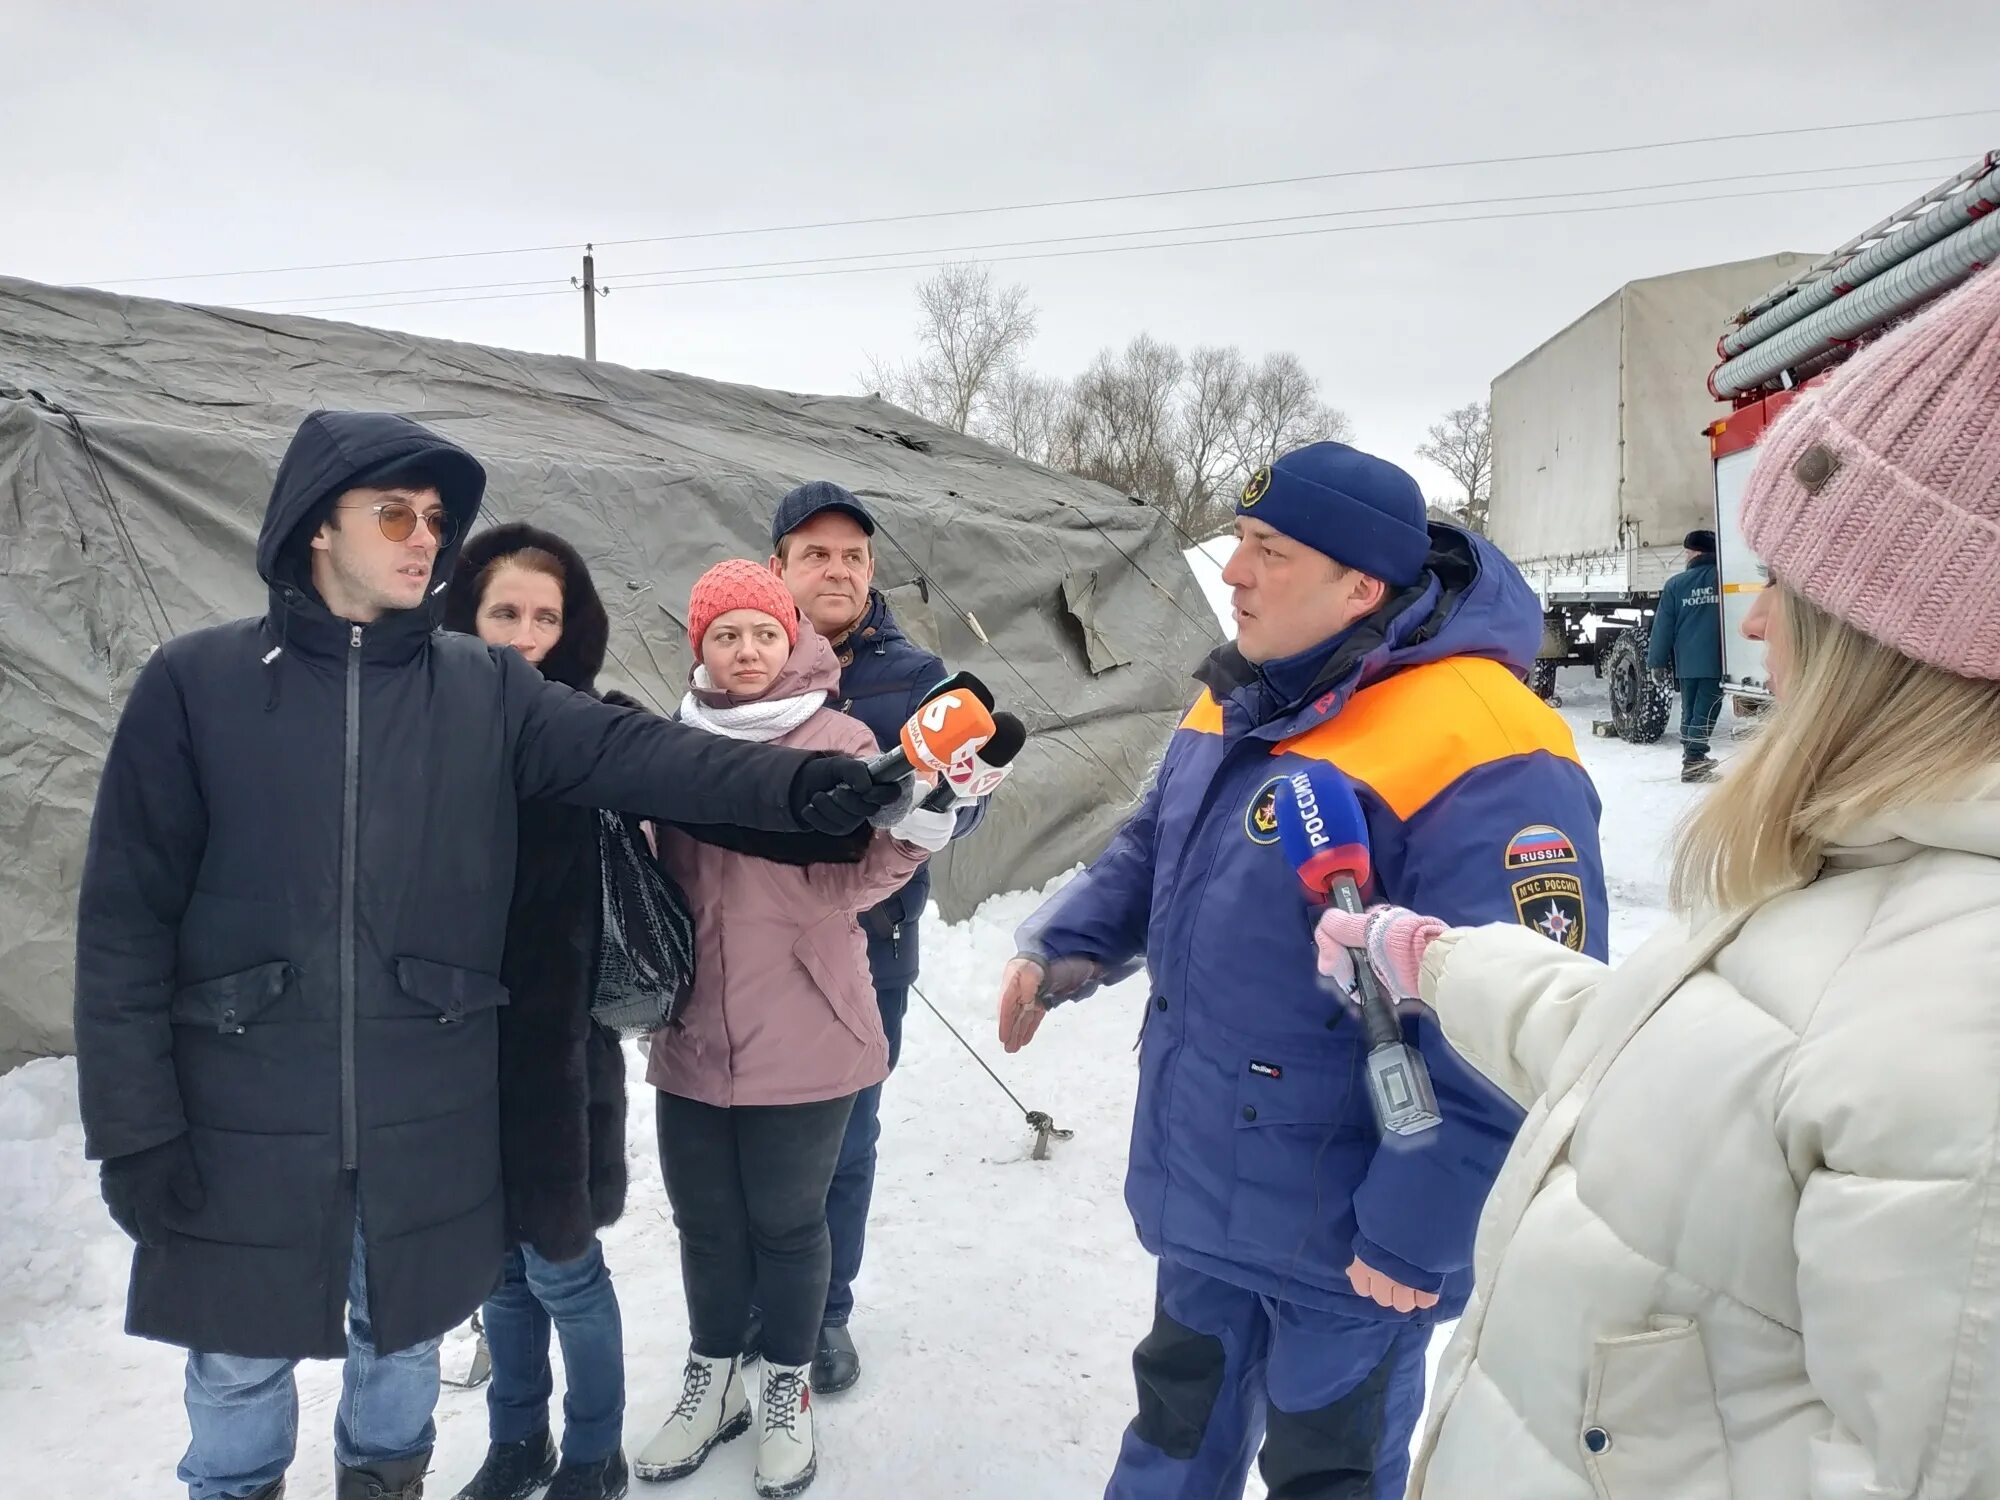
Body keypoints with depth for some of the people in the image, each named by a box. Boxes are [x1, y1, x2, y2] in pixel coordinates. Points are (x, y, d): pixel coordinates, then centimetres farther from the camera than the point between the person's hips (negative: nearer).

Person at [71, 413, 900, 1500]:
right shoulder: (196, 682, -5)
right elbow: (125, 920, -4)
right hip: (240, 1120, -1)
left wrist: (791, 783, -30)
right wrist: (135, 1123, -7)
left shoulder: (486, 690, 0)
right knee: (240, 1365, 17)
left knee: (400, 1344, 21)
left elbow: (634, 754, -15)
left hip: (425, 1119, 2)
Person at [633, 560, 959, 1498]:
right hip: (693, 1035, 4)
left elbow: (844, 885, -15)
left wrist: (912, 827, -30)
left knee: (786, 1219, 11)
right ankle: (712, 1380, 38)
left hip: (800, 1040, -3)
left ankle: (787, 1390, 33)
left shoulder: (838, 742, -7)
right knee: (704, 1219, 16)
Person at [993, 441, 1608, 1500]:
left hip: (1347, 1233, -7)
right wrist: (1062, 946, 0)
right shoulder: (1242, 704, 0)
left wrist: (1415, 1235, -23)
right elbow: (1154, 850, 15)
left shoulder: (1480, 760, -29)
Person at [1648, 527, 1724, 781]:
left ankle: (1693, 757, 26)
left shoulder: (1676, 583, 2)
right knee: (1705, 712, -2)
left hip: (1685, 662, 2)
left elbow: (1664, 626, 1)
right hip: (1714, 661, -2)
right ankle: (1693, 763, -7)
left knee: (1689, 710, 15)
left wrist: (1658, 661, 7)